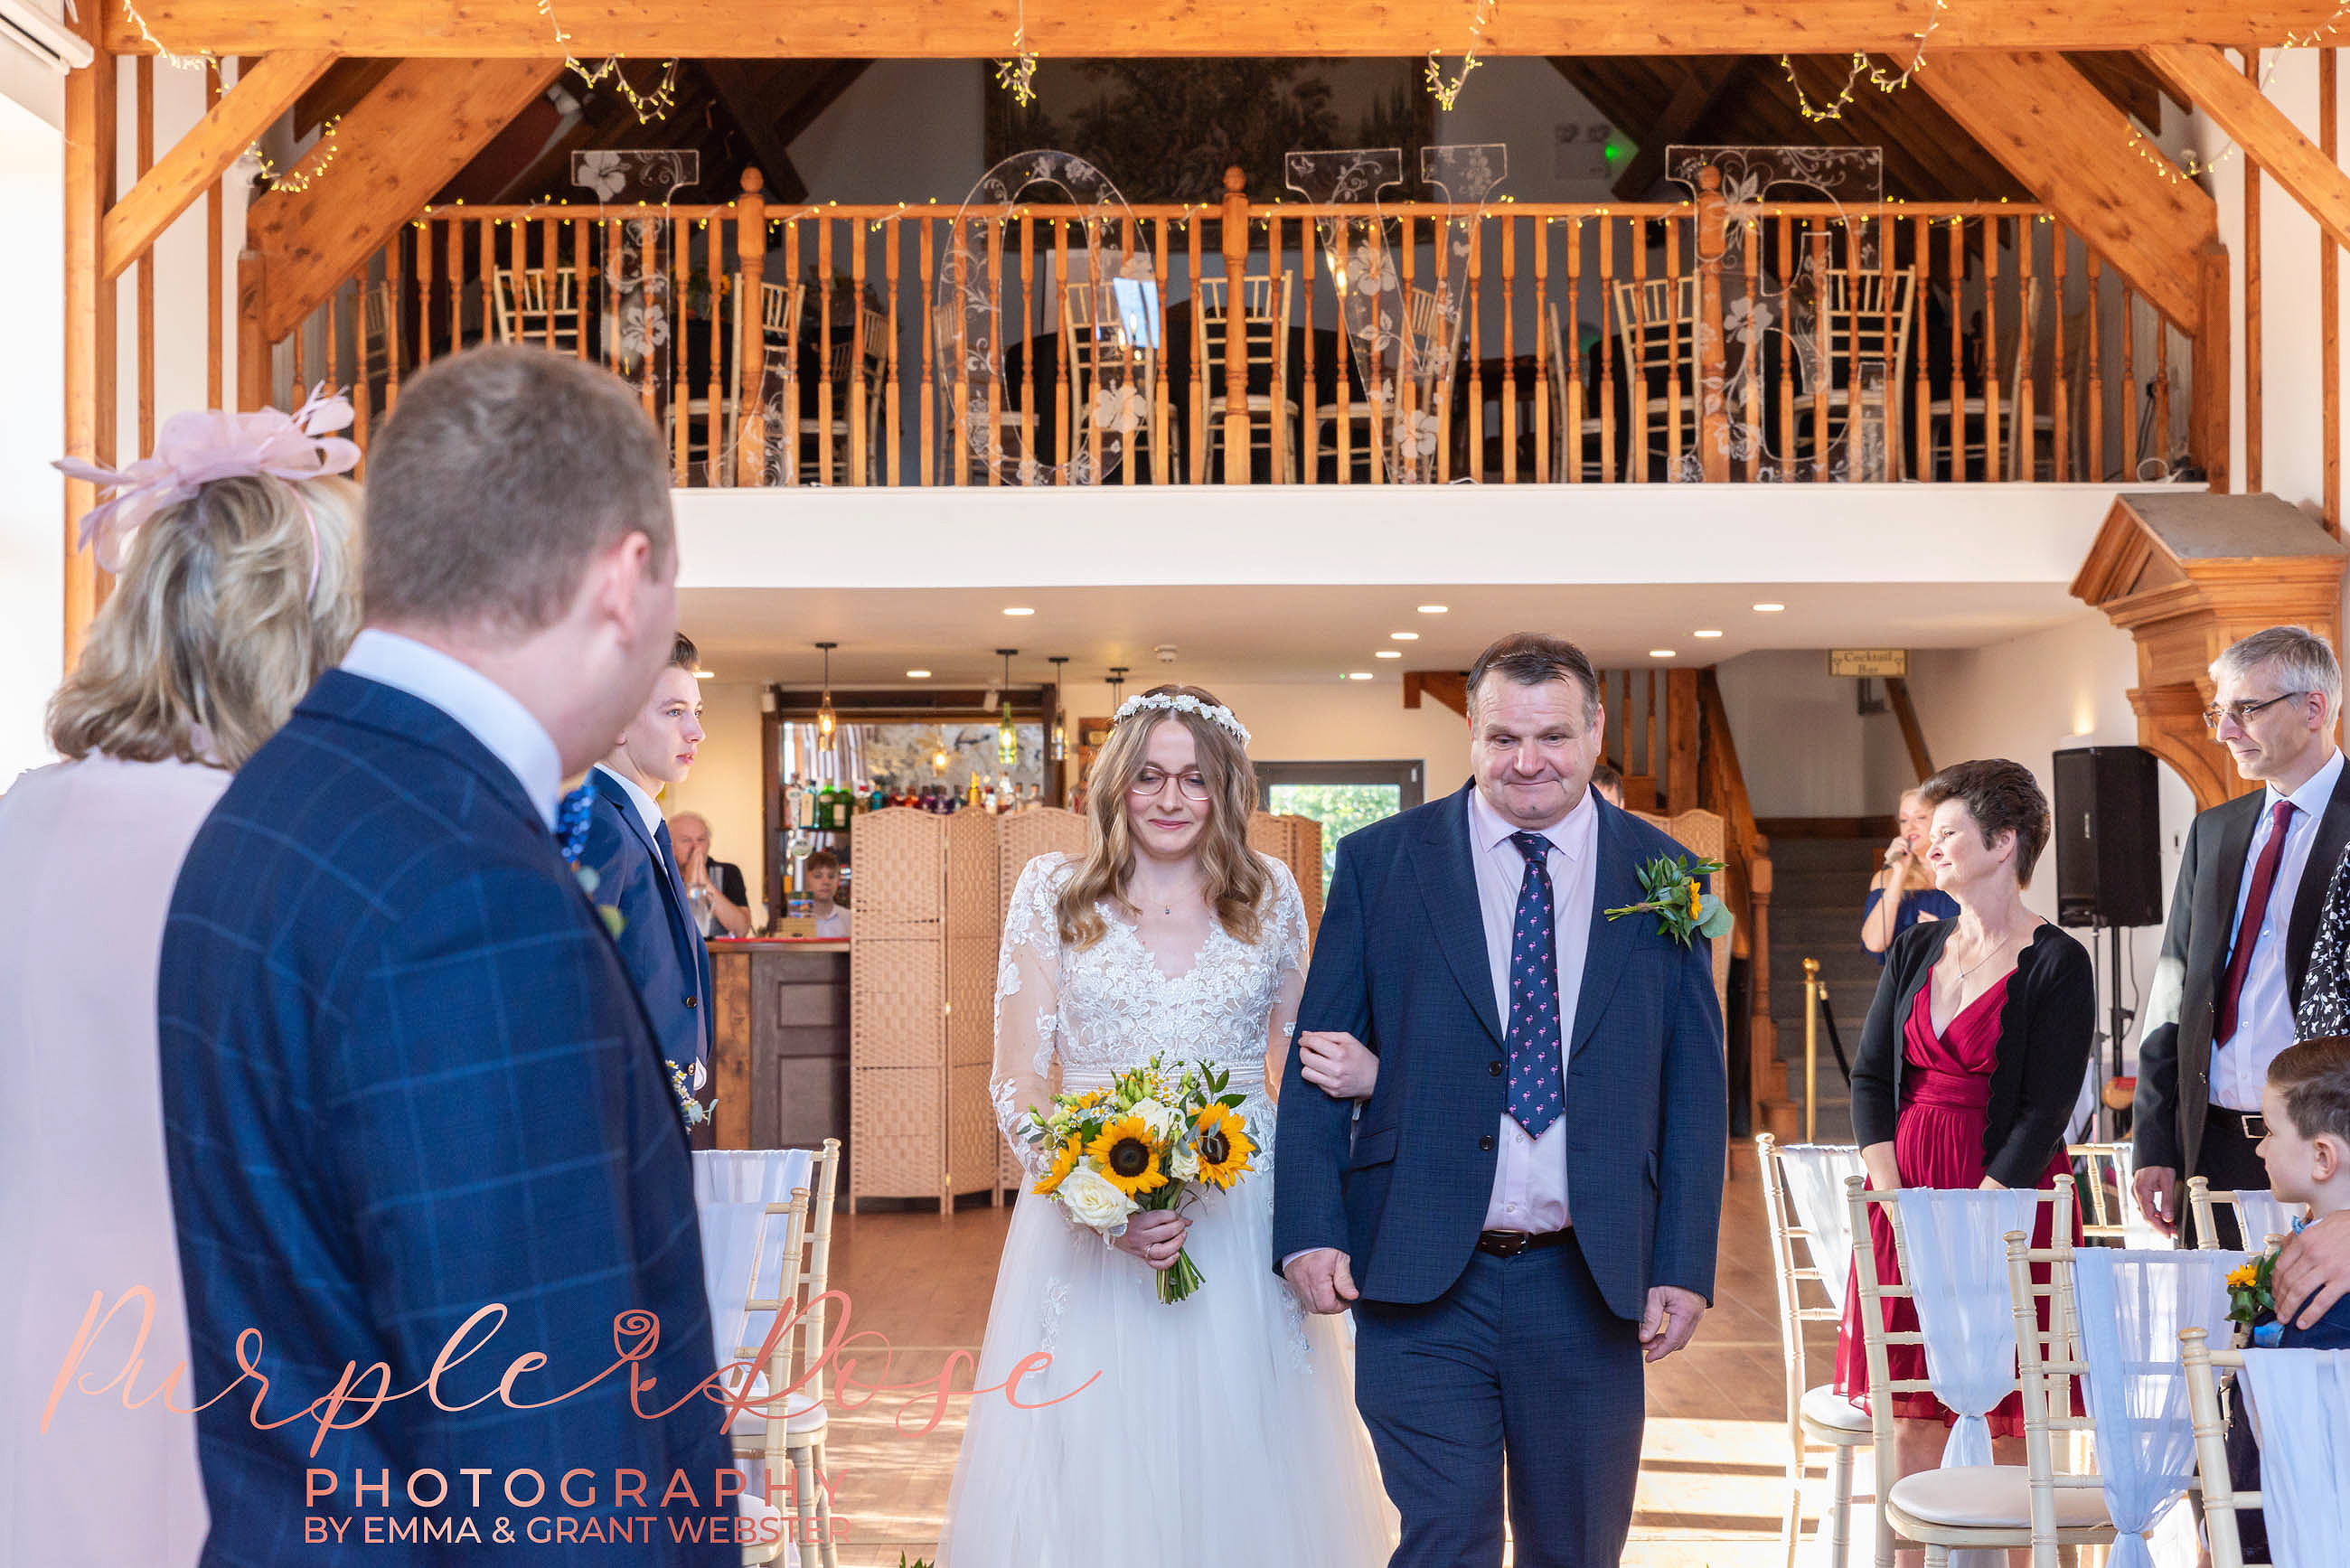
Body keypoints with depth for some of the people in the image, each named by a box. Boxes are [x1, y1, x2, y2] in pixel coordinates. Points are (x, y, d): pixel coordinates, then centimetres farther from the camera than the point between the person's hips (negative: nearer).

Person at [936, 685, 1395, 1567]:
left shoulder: (1270, 892, 6)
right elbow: (1017, 1083, -3)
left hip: (1243, 1222, 1)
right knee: (1090, 1468, 2)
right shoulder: (1053, 891, 1)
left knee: (1239, 1467, 6)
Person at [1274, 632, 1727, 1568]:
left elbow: (1696, 1090, 6)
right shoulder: (1377, 861, 1)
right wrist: (1310, 1231, -8)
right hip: (1421, 1281, -2)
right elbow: (1317, 1061, 1)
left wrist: (1686, 1266, -1)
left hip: (1588, 1281, 2)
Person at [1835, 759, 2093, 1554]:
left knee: (2007, 1417, 0)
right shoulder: (1917, 949, 12)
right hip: (1906, 1186, 5)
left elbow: (2044, 1112, -11)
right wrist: (1894, 1199, -6)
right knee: (1912, 1417, 4)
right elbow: (1869, 1077, 8)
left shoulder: (2057, 964, -5)